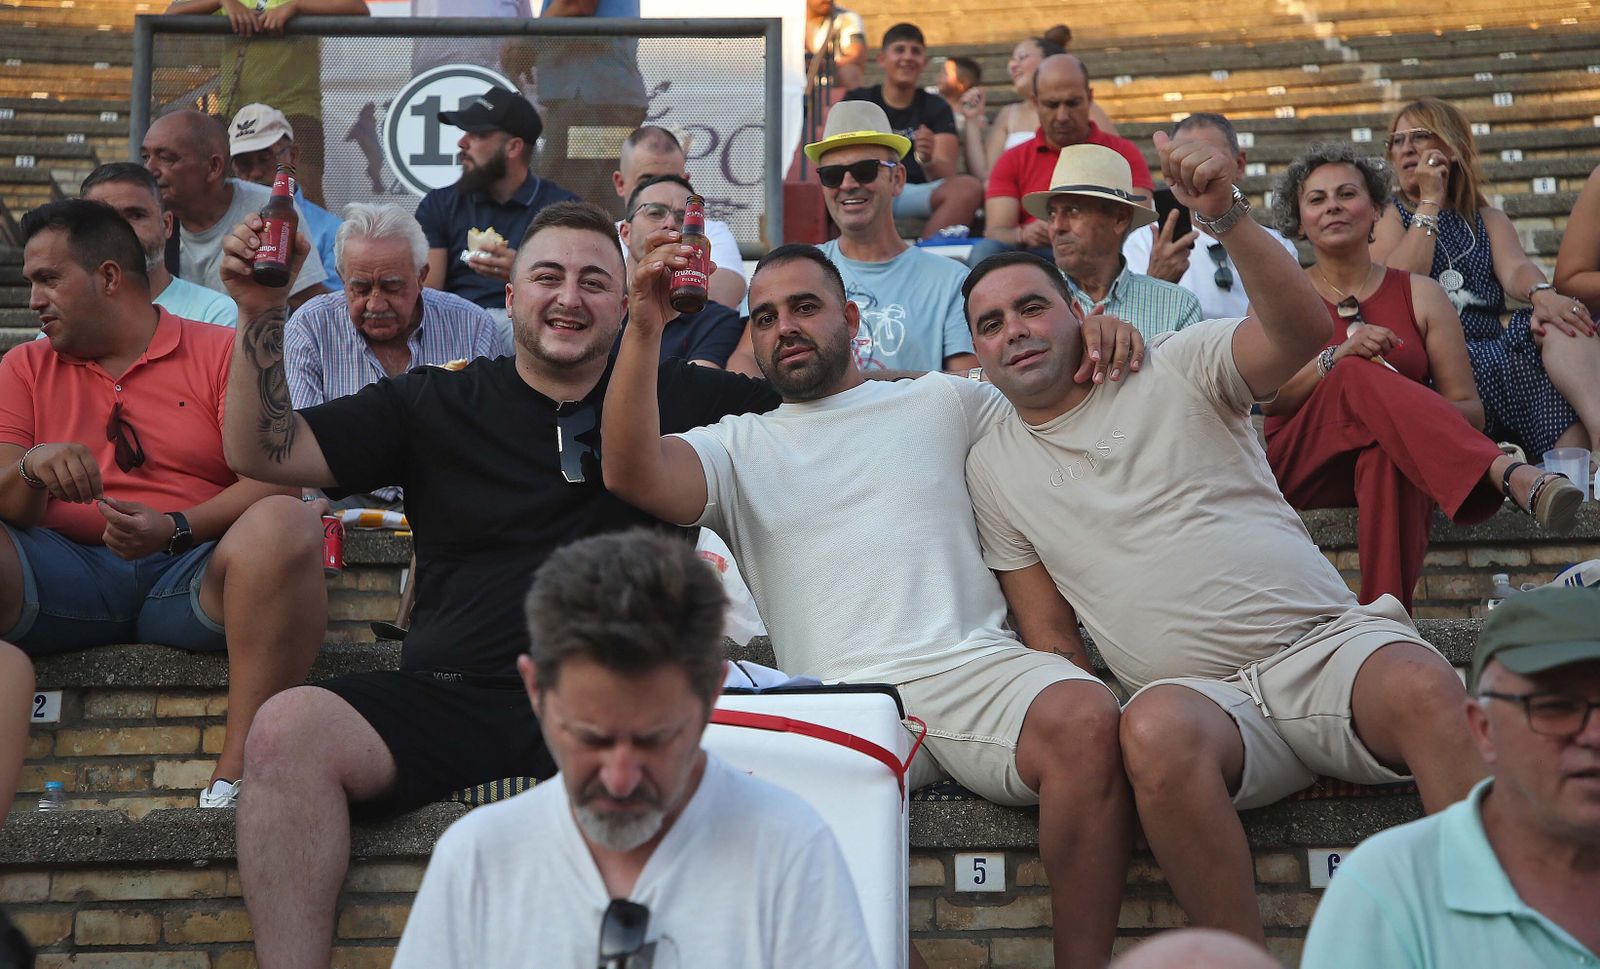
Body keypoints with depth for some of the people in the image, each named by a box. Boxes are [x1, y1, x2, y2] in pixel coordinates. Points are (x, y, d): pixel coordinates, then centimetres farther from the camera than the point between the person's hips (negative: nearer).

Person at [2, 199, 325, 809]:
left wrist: (178, 528, -19)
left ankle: (236, 775, -37)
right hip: (65, 577, 2)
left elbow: (270, 479, -3)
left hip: (192, 572, -2)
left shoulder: (222, 353, 11)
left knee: (285, 525, -33)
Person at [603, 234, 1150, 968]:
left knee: (1087, 720, -33)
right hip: (839, 695, 0)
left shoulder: (944, 402, 23)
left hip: (974, 663, 1)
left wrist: (1099, 338, 7)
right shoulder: (740, 448, 21)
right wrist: (644, 330, -7)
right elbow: (630, 472, 2)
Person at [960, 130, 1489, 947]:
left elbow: (1302, 333, -11)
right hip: (1203, 693, 1)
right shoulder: (993, 467, 15)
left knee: (1424, 688, -34)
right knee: (1156, 727, -37)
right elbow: (1048, 629, 16)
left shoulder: (1175, 369, 8)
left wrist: (1227, 216, -25)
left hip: (1328, 640, 0)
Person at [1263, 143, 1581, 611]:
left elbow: (1471, 411, 7)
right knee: (1357, 376, -34)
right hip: (1303, 465, -1)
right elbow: (1268, 399, -5)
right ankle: (1514, 477, -52)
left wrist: (1417, 410, -17)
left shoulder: (1420, 295, 13)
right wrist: (1338, 356, -22)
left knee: (1387, 455, -39)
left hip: (1395, 465, 1)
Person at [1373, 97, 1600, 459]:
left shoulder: (1488, 220, 25)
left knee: (1559, 326, -29)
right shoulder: (1389, 217, 15)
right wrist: (1430, 201, -1)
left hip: (1495, 351, 3)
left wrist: (1542, 294, -25)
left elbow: (1515, 267, 0)